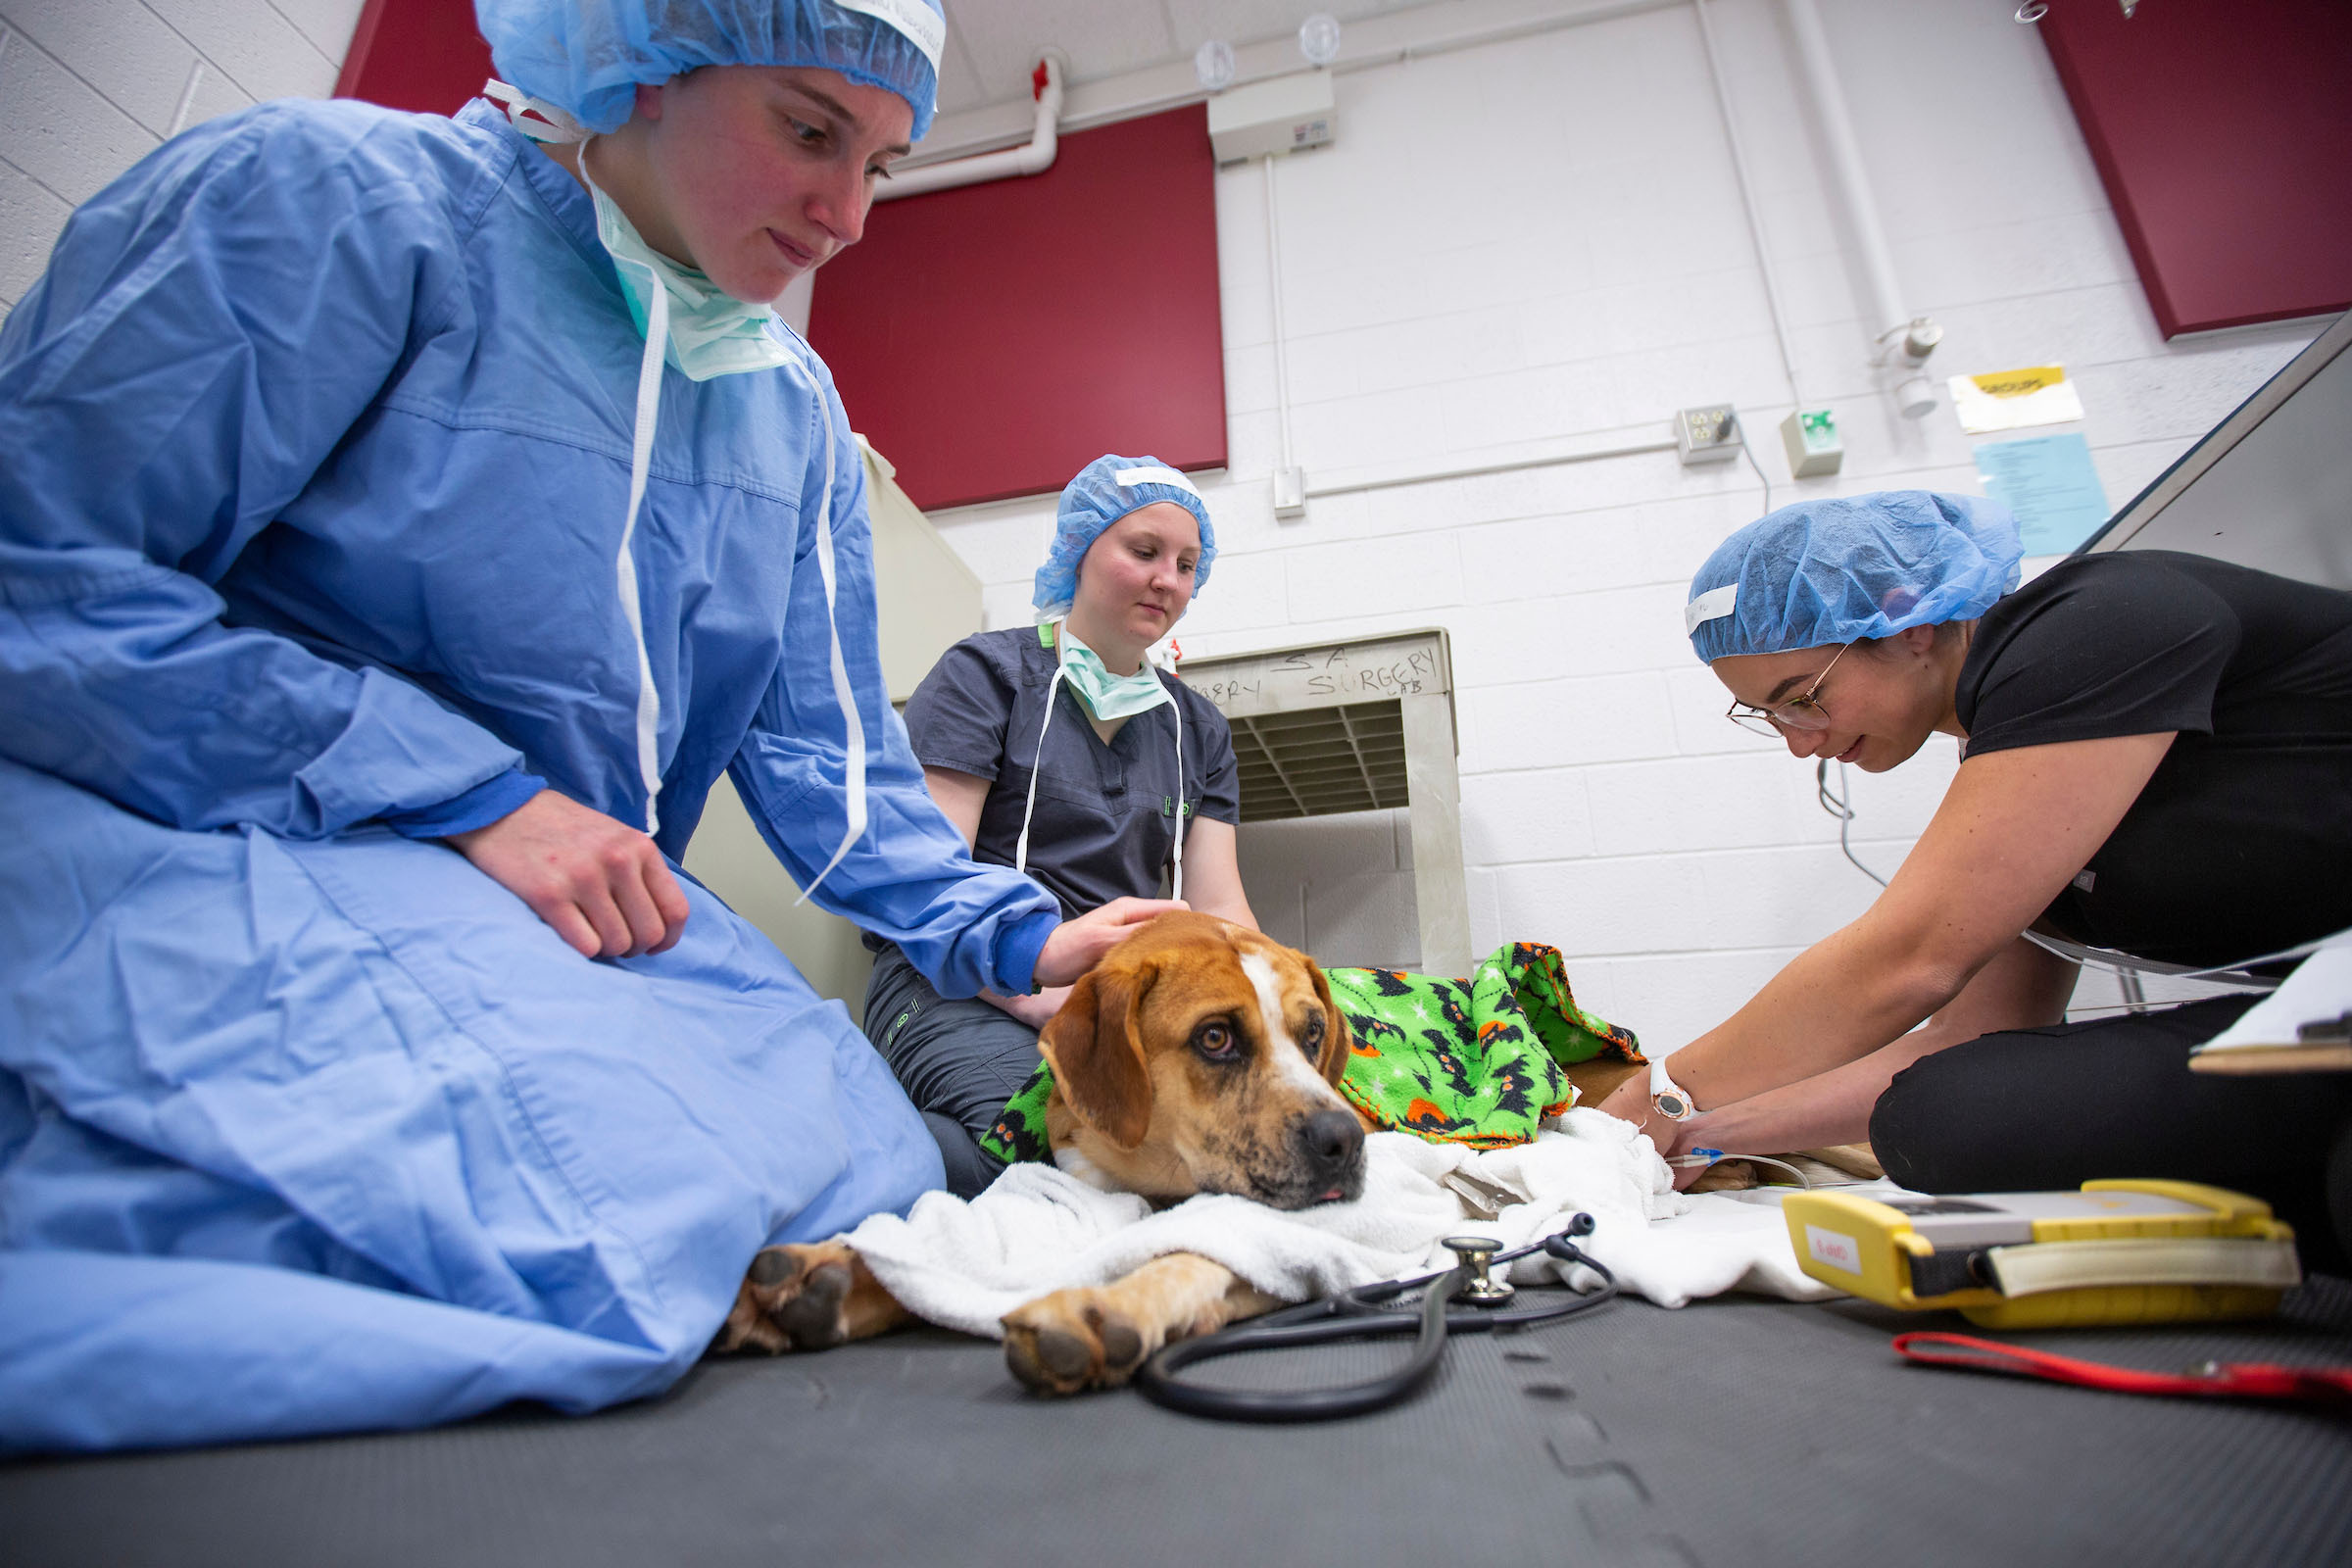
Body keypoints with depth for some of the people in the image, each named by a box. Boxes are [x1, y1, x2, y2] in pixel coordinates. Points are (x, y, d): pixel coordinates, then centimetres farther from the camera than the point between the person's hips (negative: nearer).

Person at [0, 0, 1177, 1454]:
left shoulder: (798, 410, 10)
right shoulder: (348, 193, -7)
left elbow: (820, 746, 7)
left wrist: (1015, 935, -5)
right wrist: (474, 799, -20)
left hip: (592, 907, 7)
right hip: (236, 847, -6)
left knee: (874, 1184, -5)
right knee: (609, 1233, -27)